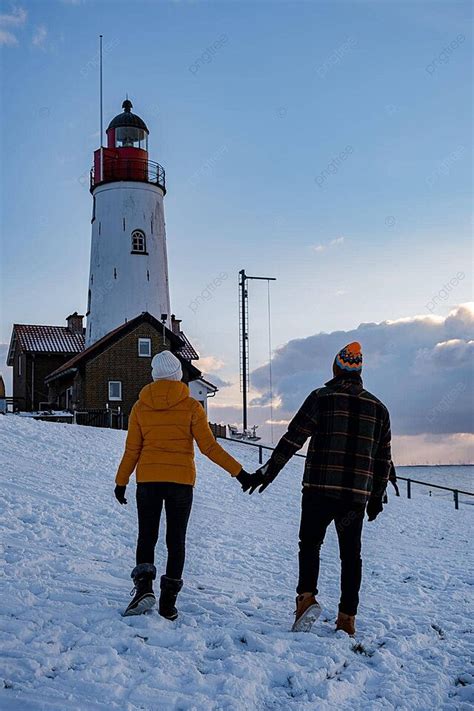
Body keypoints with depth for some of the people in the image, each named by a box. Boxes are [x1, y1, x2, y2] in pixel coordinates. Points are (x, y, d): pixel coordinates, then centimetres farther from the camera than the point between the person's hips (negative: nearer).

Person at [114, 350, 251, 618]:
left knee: (147, 537, 11)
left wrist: (121, 482, 15)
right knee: (176, 540, 7)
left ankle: (144, 587, -11)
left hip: (148, 479, 1)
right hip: (181, 480, -1)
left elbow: (132, 450, 4)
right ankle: (168, 603, 5)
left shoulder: (141, 406, 2)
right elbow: (209, 447, -7)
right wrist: (239, 472, -2)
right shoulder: (191, 407, -4)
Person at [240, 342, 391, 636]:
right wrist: (377, 497, 22)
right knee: (351, 554, 10)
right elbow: (384, 458, 14)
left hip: (320, 490, -3)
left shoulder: (321, 397, -1)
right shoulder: (378, 407, 10)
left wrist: (267, 472, 0)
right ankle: (347, 617, 10)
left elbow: (292, 439, -6)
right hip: (358, 494, 3)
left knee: (310, 544, 10)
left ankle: (307, 596, -10)